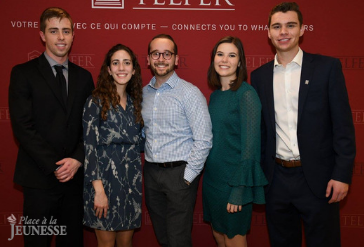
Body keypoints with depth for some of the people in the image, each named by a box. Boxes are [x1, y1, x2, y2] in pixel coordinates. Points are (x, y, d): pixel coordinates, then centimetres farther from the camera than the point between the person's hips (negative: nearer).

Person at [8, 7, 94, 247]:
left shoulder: (84, 76, 9)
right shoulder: (23, 73, -2)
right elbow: (23, 126, -10)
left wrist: (77, 160, -9)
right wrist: (55, 166, -14)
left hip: (76, 175, 3)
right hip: (40, 177, -3)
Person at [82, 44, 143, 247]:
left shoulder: (136, 102, 9)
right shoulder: (96, 101, -7)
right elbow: (90, 146, -11)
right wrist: (99, 189, -16)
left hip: (132, 180, 5)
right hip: (105, 179, -4)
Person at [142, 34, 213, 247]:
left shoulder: (190, 93, -10)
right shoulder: (144, 93, 8)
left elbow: (203, 139, -13)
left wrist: (188, 176, -13)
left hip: (179, 173, -5)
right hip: (151, 172, 6)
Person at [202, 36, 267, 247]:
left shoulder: (246, 94, -14)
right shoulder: (215, 94, 8)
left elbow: (250, 144, -17)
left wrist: (239, 190, -19)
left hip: (234, 181, -7)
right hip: (212, 178, 7)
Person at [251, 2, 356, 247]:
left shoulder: (327, 67, -3)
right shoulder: (259, 75, 6)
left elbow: (343, 124, -5)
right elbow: (259, 128, 9)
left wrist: (342, 174, -11)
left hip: (318, 178, -3)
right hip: (276, 178, 3)